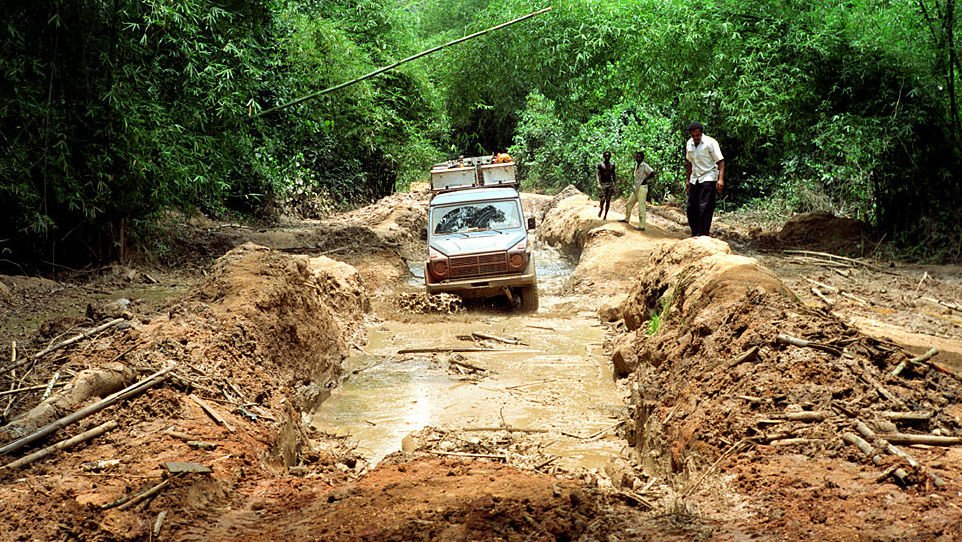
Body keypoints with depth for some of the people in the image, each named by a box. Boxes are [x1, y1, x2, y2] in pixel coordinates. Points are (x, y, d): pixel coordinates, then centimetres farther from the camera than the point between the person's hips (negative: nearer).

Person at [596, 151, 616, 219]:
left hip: (610, 184, 3)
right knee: (602, 200, -15)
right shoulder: (600, 165, -1)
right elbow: (597, 174, -7)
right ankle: (601, 209, 14)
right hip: (602, 184, -3)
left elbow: (613, 176, 16)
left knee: (608, 201, 1)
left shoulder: (612, 165, 10)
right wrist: (598, 183, -21)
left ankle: (605, 215, 8)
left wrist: (615, 185, 13)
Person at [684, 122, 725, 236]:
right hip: (694, 180, 6)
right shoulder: (689, 144, 8)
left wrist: (721, 179, -24)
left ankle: (703, 235, -11)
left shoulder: (710, 143, -11)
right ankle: (695, 234, 15)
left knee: (705, 208, -12)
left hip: (708, 179, -6)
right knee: (691, 208, 5)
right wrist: (688, 180, 19)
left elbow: (720, 161, -13)